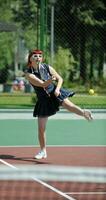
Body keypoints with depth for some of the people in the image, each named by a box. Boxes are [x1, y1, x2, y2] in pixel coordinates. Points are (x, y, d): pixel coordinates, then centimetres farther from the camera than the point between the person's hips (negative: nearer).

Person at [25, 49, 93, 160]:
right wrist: (50, 80, -44)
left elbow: (60, 79, 3)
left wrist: (57, 89, -15)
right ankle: (43, 151, 17)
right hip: (44, 100, 0)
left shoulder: (47, 67, -4)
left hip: (55, 93, 0)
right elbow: (43, 84, -24)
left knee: (69, 105, -35)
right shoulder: (29, 74, -13)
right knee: (41, 128, 2)